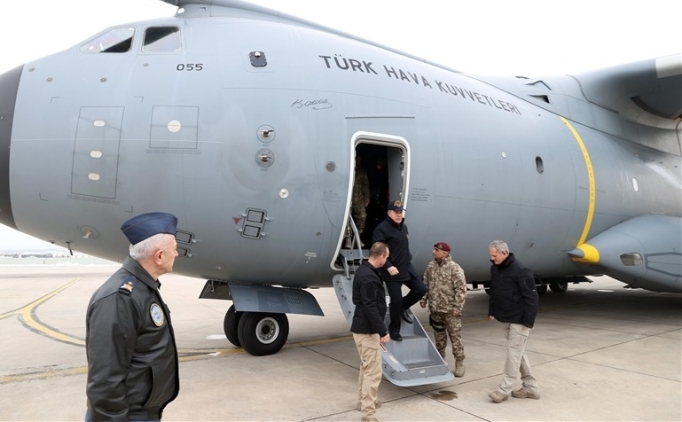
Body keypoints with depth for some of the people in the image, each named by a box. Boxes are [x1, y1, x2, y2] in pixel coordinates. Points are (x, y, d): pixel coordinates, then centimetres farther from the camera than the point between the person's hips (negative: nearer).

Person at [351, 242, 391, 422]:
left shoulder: (365, 270, 10)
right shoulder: (368, 277, -24)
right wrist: (383, 331, -22)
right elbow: (370, 307, -26)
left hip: (363, 327, 11)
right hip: (367, 329, -11)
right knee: (373, 372, -6)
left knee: (366, 367, 23)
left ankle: (364, 400, 38)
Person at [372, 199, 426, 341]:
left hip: (407, 268, 8)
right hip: (393, 271, -8)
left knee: (421, 289, 6)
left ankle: (402, 307, 30)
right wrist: (388, 267, -26)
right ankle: (394, 330, 15)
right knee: (396, 300, -3)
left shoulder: (403, 227, 13)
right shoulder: (381, 229, -14)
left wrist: (409, 260, 17)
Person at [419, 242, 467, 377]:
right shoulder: (430, 266, 4)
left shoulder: (454, 268, -14)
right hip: (435, 309, 6)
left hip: (450, 309, -5)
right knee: (439, 337, 18)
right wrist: (423, 299, 8)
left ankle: (459, 363, 15)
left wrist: (457, 307, -17)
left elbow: (461, 290, -15)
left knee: (455, 337, 3)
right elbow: (426, 285, 15)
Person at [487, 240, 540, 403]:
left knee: (513, 353, -3)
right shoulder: (494, 269, 4)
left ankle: (504, 389, 4)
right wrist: (492, 311, 12)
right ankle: (531, 388, 25)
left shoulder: (520, 271, -20)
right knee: (518, 353, 14)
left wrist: (528, 321, -20)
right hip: (507, 319, 8)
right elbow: (493, 292, 15)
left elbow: (532, 297, -19)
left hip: (519, 320, -8)